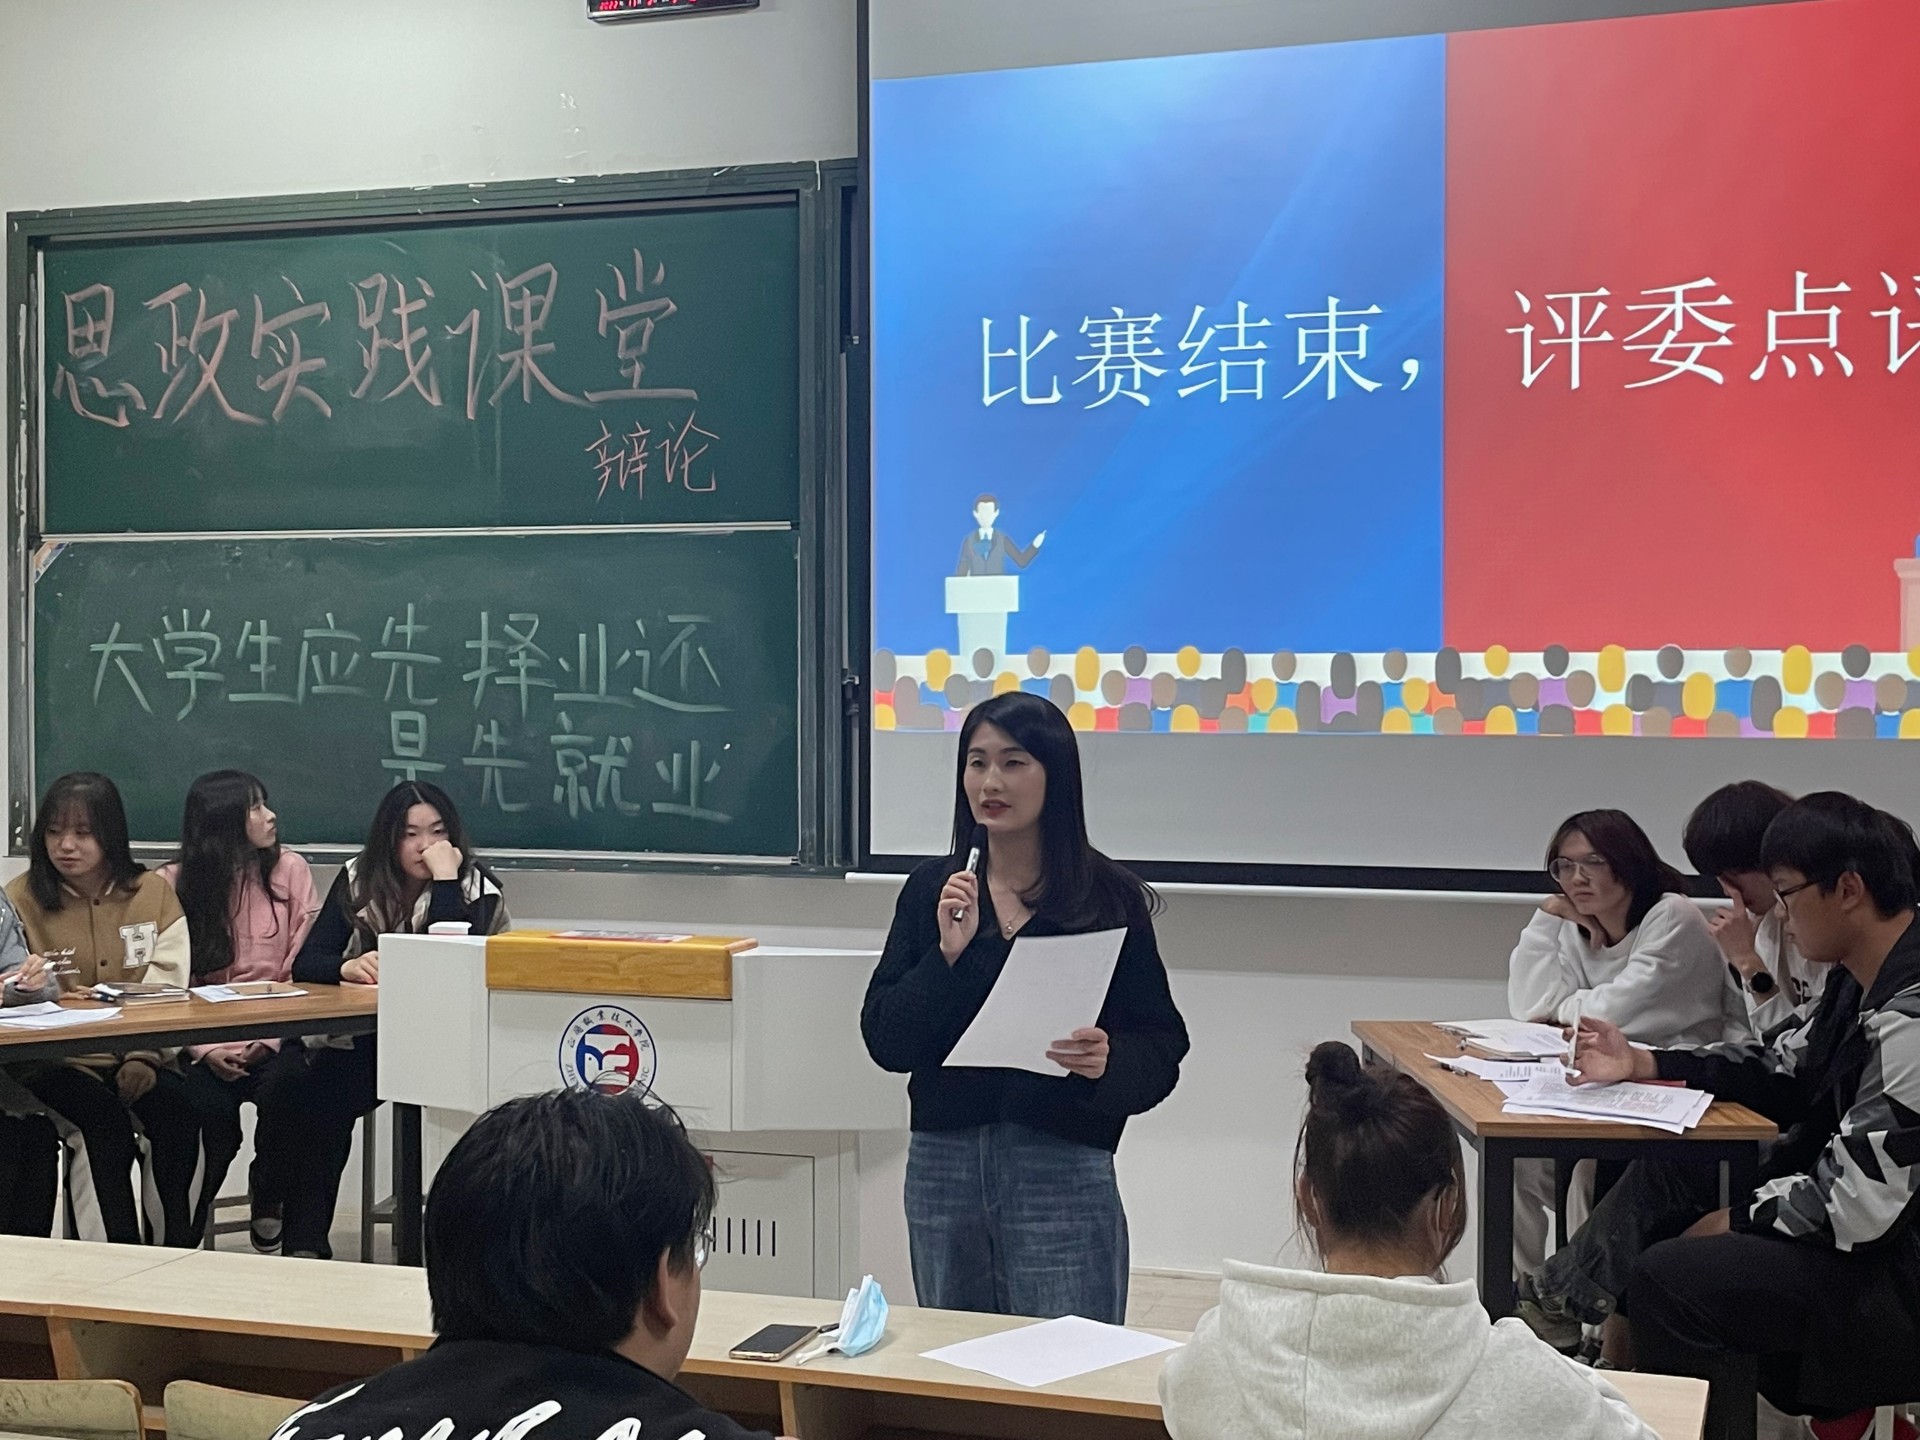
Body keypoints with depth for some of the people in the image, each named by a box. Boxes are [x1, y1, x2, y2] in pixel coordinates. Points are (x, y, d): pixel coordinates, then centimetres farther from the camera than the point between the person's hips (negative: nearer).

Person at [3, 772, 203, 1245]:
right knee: (105, 1117, -30)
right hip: (58, 1061, -2)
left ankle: (178, 1246, -16)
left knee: (178, 1106, -26)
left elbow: (169, 988, -1)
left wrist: (142, 1059, -16)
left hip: (139, 1058, 2)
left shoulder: (154, 893, 6)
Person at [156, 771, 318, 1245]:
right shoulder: (173, 883, 2)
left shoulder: (290, 871, 6)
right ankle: (184, 1232, -1)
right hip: (199, 1046, -1)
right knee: (209, 1109, -28)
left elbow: (302, 973, 1)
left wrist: (269, 1039, -13)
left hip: (271, 1035, 1)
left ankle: (268, 1203, 3)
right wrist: (205, 1049, -18)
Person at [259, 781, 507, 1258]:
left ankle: (305, 1240, -15)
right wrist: (347, 967, -24)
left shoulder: (475, 888, -5)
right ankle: (302, 1241, -13)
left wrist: (445, 878, -23)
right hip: (355, 1036, 4)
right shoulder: (359, 878, 6)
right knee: (288, 1085, -27)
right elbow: (306, 964, -1)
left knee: (322, 1097, -28)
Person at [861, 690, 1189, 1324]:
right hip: (943, 1163, 3)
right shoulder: (933, 890, 7)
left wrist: (1109, 1060, -21)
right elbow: (883, 1040, 2)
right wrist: (947, 954, -11)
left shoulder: (1110, 897, -2)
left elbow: (1161, 1046, -1)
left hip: (1063, 1170, -3)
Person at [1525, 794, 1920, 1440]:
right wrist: (1642, 1065, 8)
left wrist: (1735, 1220, -13)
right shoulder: (1860, 979, 2)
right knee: (1666, 1175, 13)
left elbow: (1856, 1202, -28)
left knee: (1666, 1277, -18)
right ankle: (1553, 1312, 16)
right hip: (1850, 1213, 10)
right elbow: (1786, 1069, 15)